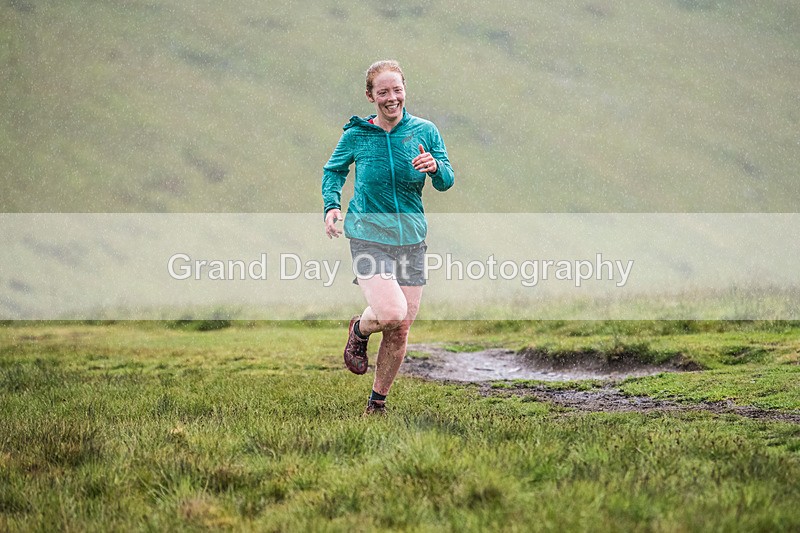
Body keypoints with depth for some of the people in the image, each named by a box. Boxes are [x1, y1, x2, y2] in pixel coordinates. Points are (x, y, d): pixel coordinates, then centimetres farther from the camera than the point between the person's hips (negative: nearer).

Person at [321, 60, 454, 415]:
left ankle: (378, 402, 25)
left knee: (400, 330, 5)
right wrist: (331, 205, -2)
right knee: (392, 312, -24)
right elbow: (333, 170, 15)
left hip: (411, 239, 3)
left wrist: (436, 167, -22)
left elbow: (446, 183, 1)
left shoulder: (425, 131, 1)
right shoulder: (356, 134, -1)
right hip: (369, 236, -3)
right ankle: (359, 331, 13)